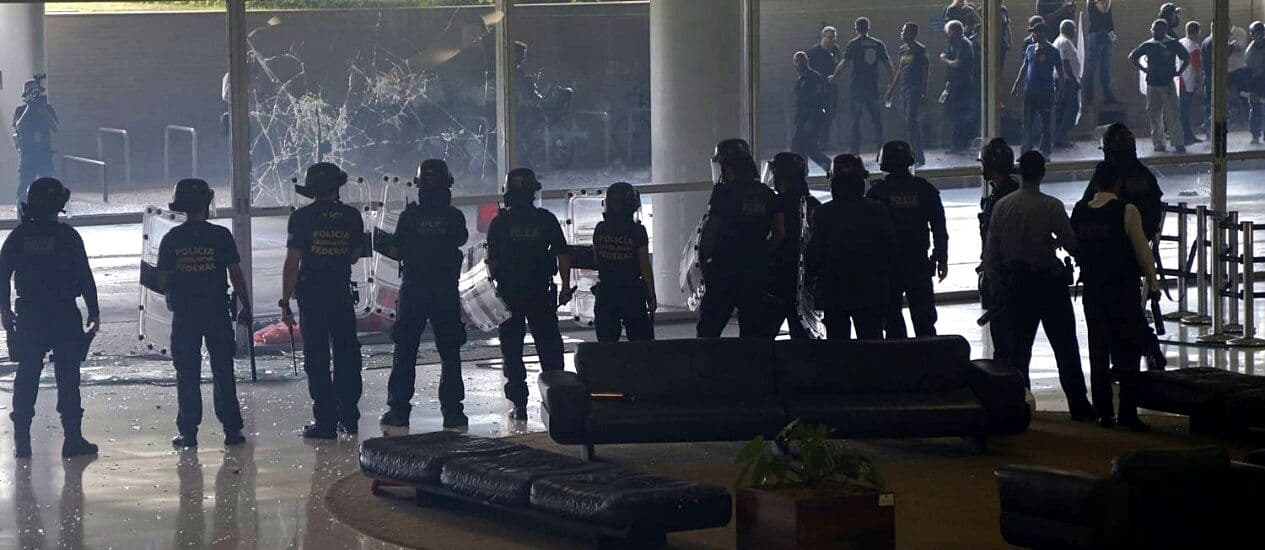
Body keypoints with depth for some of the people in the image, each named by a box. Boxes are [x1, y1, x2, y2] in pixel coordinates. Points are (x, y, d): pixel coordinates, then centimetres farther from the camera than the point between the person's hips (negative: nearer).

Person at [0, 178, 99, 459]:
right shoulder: (67, 236, -7)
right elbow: (85, 277, -7)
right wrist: (93, 311, 1)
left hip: (28, 316, 3)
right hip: (65, 316, -3)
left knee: (26, 377, 8)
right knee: (68, 377, 2)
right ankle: (73, 438, -1)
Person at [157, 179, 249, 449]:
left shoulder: (171, 239, -2)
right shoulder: (221, 236, -6)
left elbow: (163, 280, 0)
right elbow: (236, 274, -5)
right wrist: (245, 306, 4)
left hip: (184, 314, 1)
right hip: (217, 312, -1)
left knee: (187, 375, 6)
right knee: (223, 371, 6)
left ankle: (188, 432, 5)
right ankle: (231, 429, 5)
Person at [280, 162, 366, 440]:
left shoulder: (302, 217, -8)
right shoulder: (352, 216, 1)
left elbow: (292, 262, -10)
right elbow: (355, 256, 10)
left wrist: (285, 302, -7)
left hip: (311, 294, -3)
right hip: (342, 292, 3)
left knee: (317, 357, 1)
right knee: (346, 354, 11)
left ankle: (325, 421, 0)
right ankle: (348, 418, 14)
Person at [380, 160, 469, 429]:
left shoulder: (409, 216, -6)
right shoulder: (454, 217, -5)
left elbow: (396, 252, -6)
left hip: (413, 289, 0)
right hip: (446, 291, 0)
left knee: (405, 352, 7)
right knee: (449, 353, 7)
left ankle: (398, 408, 5)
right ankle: (452, 410, 4)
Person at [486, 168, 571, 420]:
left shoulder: (500, 222, -3)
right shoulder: (546, 219, -1)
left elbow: (492, 260, -1)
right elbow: (563, 255, 1)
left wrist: (494, 286, 13)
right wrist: (565, 287, 8)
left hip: (509, 293, -1)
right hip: (541, 293, 1)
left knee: (512, 350, 5)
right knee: (549, 345, 11)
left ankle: (519, 405, 3)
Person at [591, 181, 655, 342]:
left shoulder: (600, 229, -1)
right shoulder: (637, 231, -11)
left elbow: (596, 259, 9)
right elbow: (645, 267, -8)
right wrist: (652, 296, -2)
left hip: (605, 294, 3)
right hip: (632, 293, -3)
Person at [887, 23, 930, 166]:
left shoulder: (920, 50, -8)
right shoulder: (903, 49, 14)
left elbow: (926, 72, -11)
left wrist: (924, 93, -17)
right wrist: (891, 90, 21)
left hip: (915, 90, -8)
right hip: (904, 90, 8)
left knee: (911, 123, -12)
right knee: (912, 123, 10)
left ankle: (918, 157, -10)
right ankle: (916, 155, 14)